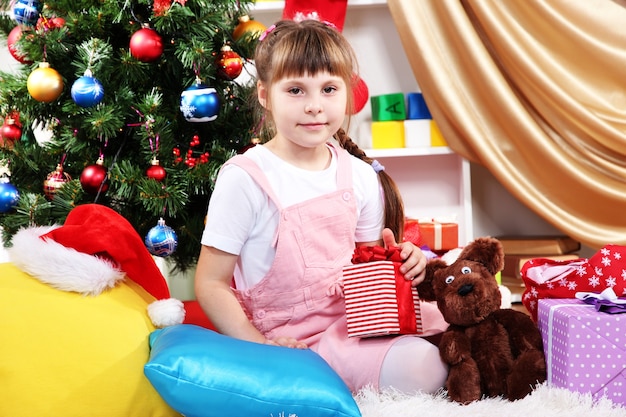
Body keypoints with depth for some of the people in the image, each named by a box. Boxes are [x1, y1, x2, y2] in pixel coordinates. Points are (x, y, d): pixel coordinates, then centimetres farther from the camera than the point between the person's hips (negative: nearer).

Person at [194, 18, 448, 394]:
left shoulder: (360, 175, 4)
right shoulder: (246, 179, -13)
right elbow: (210, 283, -10)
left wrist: (401, 262, -6)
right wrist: (259, 346, -19)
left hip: (354, 318, 6)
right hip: (295, 340, -6)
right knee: (420, 369, -22)